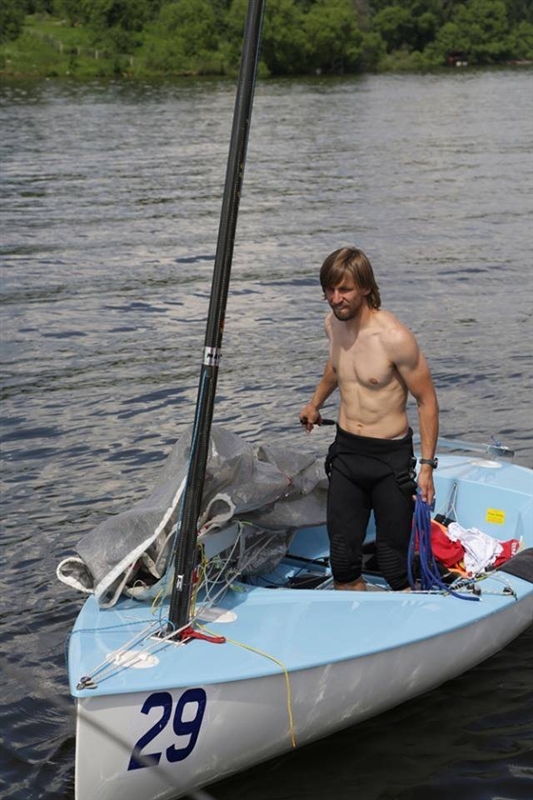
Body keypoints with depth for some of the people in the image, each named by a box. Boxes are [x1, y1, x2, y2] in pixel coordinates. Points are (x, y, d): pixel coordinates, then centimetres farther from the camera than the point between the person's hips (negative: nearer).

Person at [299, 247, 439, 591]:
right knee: (342, 557, 8)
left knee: (394, 563, -1)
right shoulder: (333, 323, 0)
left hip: (391, 457, -6)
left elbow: (427, 400, -13)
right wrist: (315, 403, 38)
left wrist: (427, 465, -15)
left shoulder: (394, 337, -21)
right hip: (345, 451, 6)